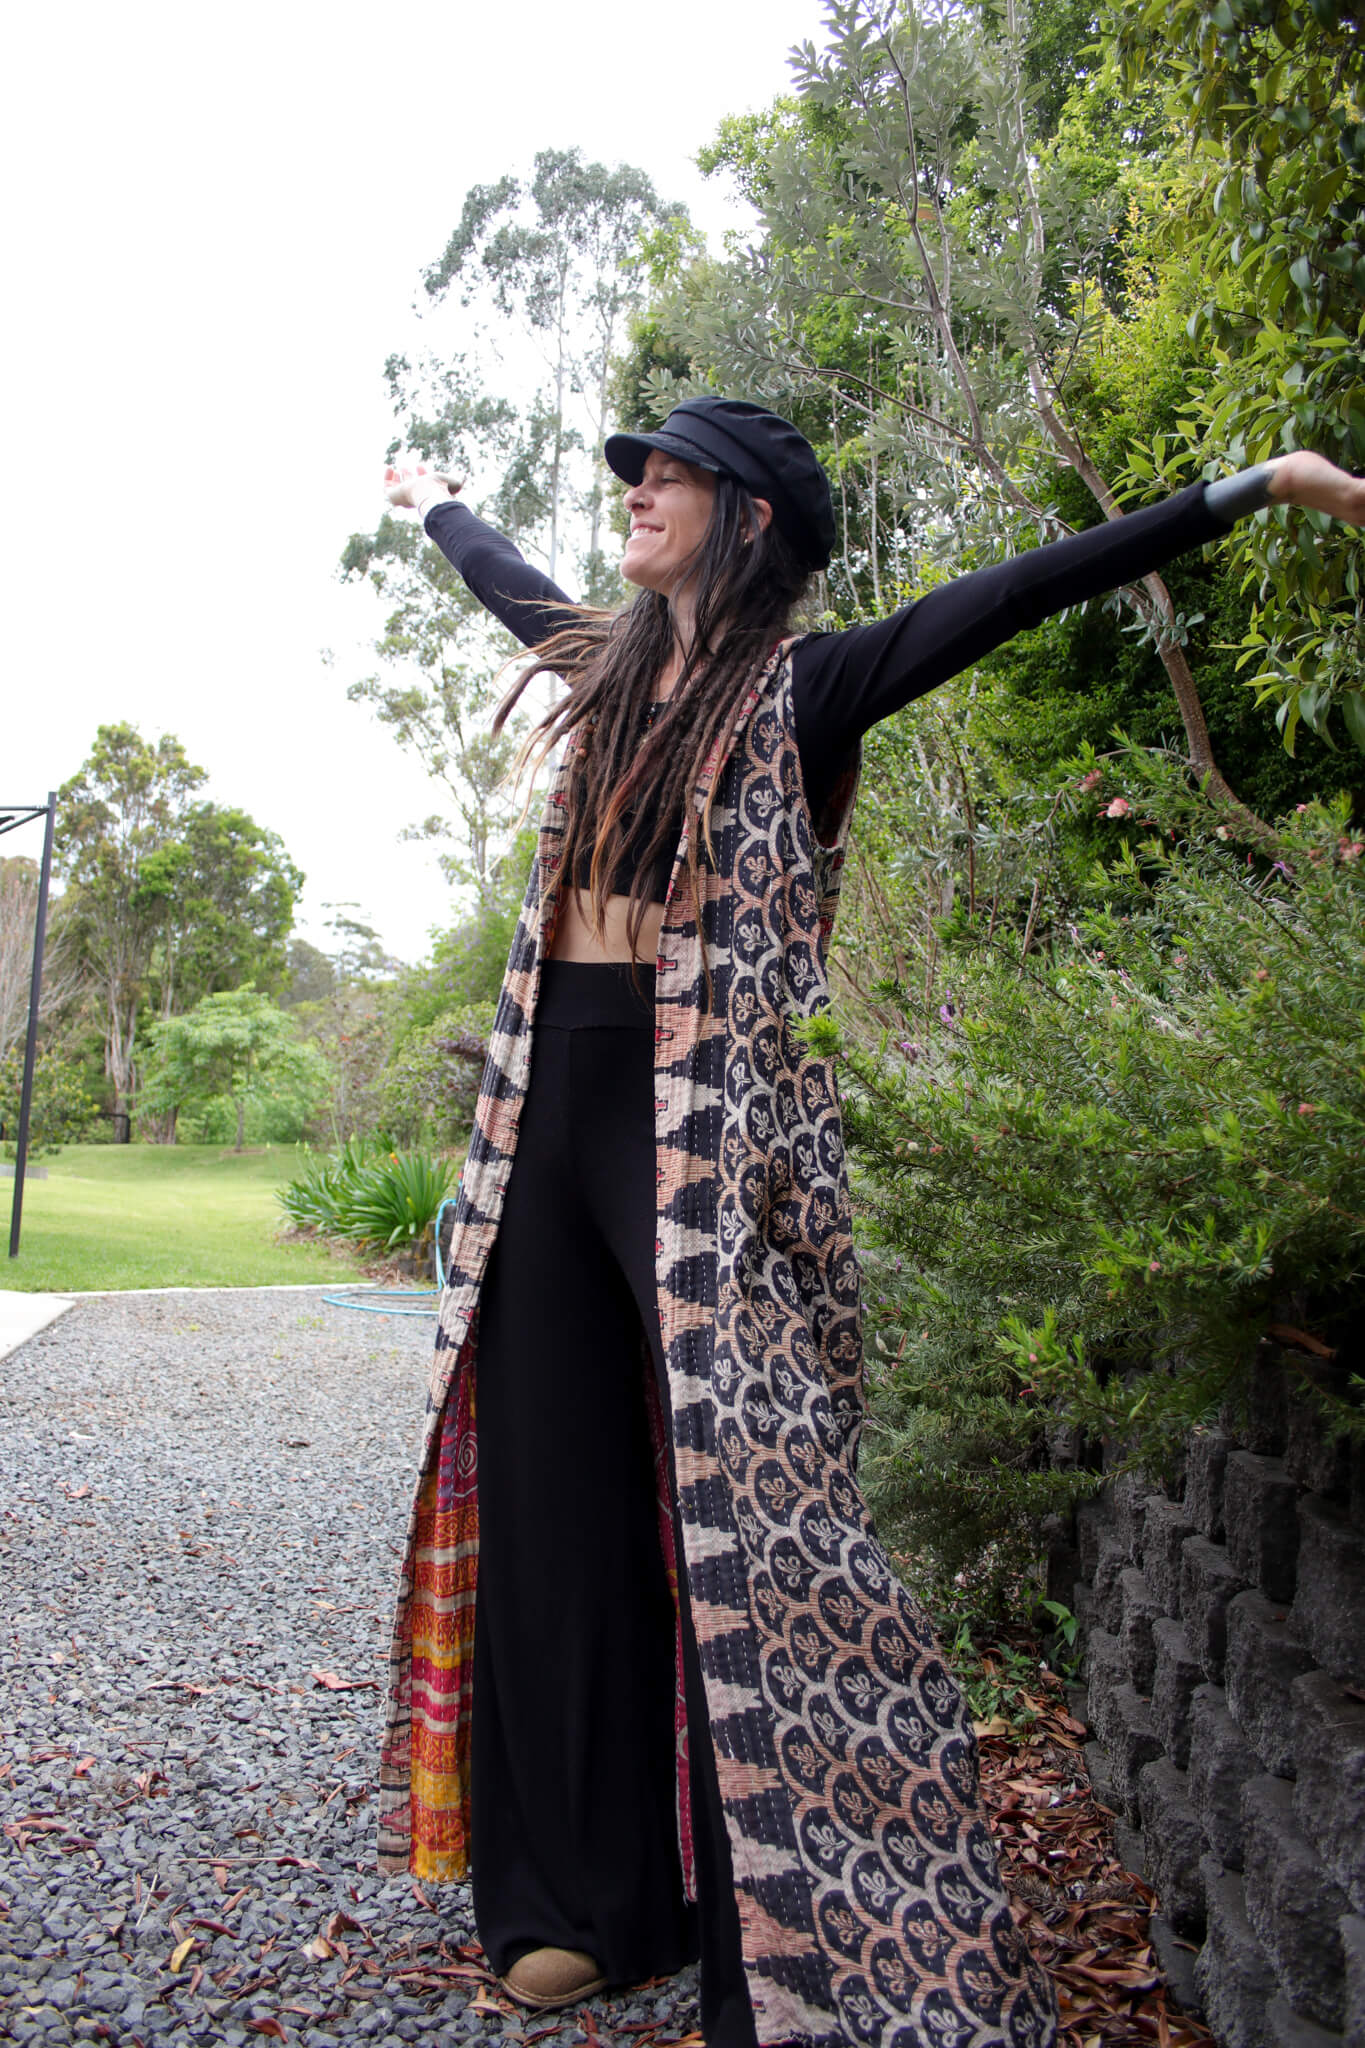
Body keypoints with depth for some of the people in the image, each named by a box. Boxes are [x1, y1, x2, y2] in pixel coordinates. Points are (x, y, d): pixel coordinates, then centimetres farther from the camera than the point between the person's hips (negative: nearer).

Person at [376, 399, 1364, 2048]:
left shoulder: (796, 688, -1)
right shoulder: (603, 673, 17)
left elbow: (1021, 592, -9)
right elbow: (505, 577, 37)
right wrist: (429, 502, 55)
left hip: (711, 1125, -6)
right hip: (555, 1107, 7)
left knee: (745, 1507, -8)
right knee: (557, 1492, 8)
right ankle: (583, 1893, 23)